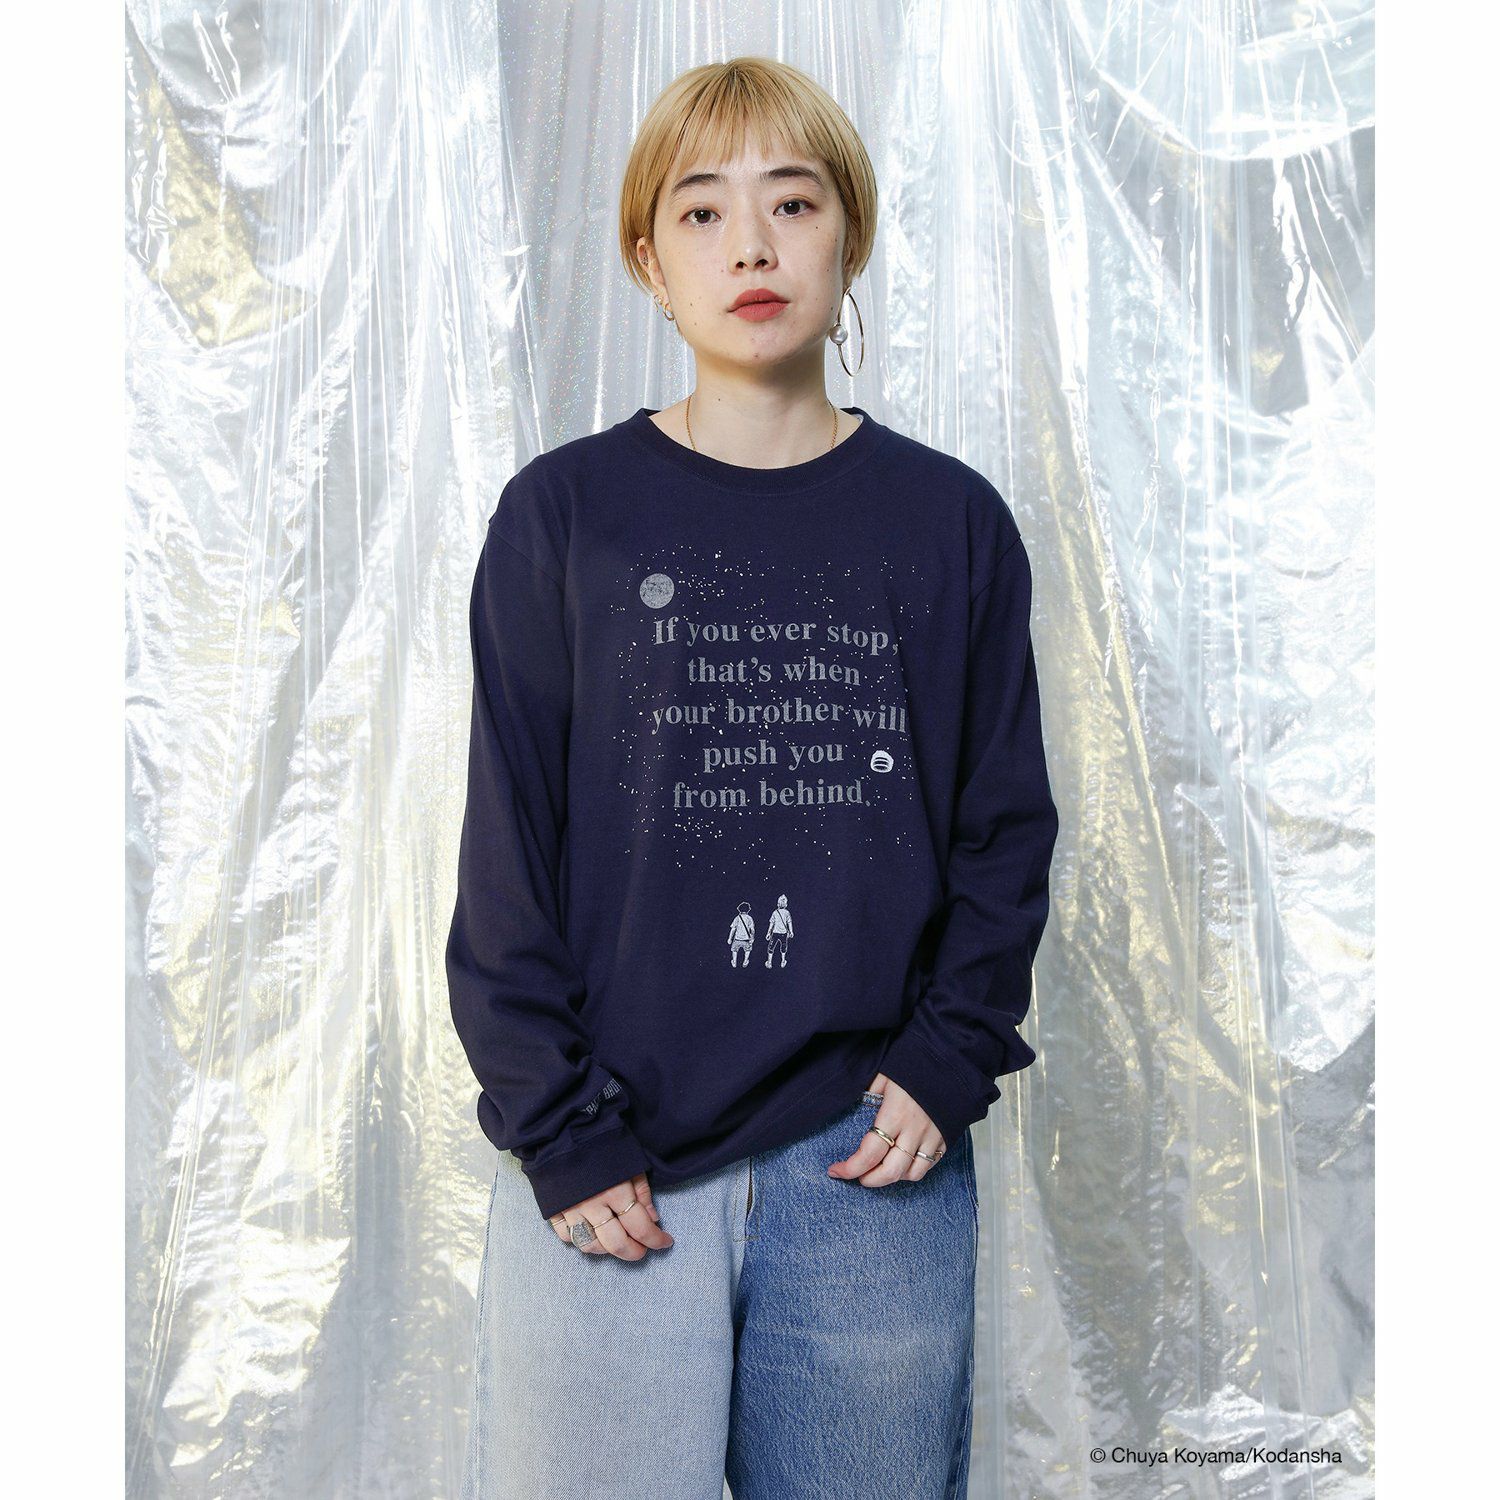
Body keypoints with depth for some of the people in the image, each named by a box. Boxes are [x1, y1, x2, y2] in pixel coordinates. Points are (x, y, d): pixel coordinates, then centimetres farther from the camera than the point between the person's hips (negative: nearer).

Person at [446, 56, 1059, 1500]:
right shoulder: (562, 514, -1)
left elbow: (1006, 825, 8)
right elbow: (506, 848, -1)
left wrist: (949, 1063, -4)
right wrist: (557, 1130, -5)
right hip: (604, 1181, -1)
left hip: (874, 1167, 2)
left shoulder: (951, 522, 4)